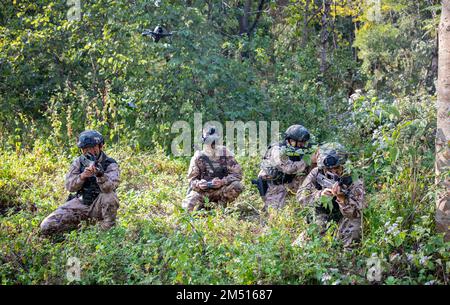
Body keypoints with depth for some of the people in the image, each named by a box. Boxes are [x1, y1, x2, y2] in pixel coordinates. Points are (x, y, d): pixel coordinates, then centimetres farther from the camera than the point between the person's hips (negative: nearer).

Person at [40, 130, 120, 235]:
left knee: (109, 196, -38)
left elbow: (109, 188, -28)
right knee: (46, 226, -13)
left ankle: (108, 229, -13)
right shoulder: (79, 162, 1)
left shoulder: (110, 164, -10)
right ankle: (78, 224, 13)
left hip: (99, 206, -2)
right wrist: (82, 176, -28)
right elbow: (69, 186, -7)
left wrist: (100, 175, -48)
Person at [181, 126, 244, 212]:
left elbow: (237, 174, -7)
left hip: (220, 190, 1)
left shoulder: (225, 153, -4)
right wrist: (199, 184, -25)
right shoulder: (198, 157, -3)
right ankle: (201, 205, 8)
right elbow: (192, 178, 0)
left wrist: (222, 182, -24)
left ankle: (222, 205, -4)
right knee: (188, 206, -27)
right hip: (202, 191, -1)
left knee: (238, 186, -28)